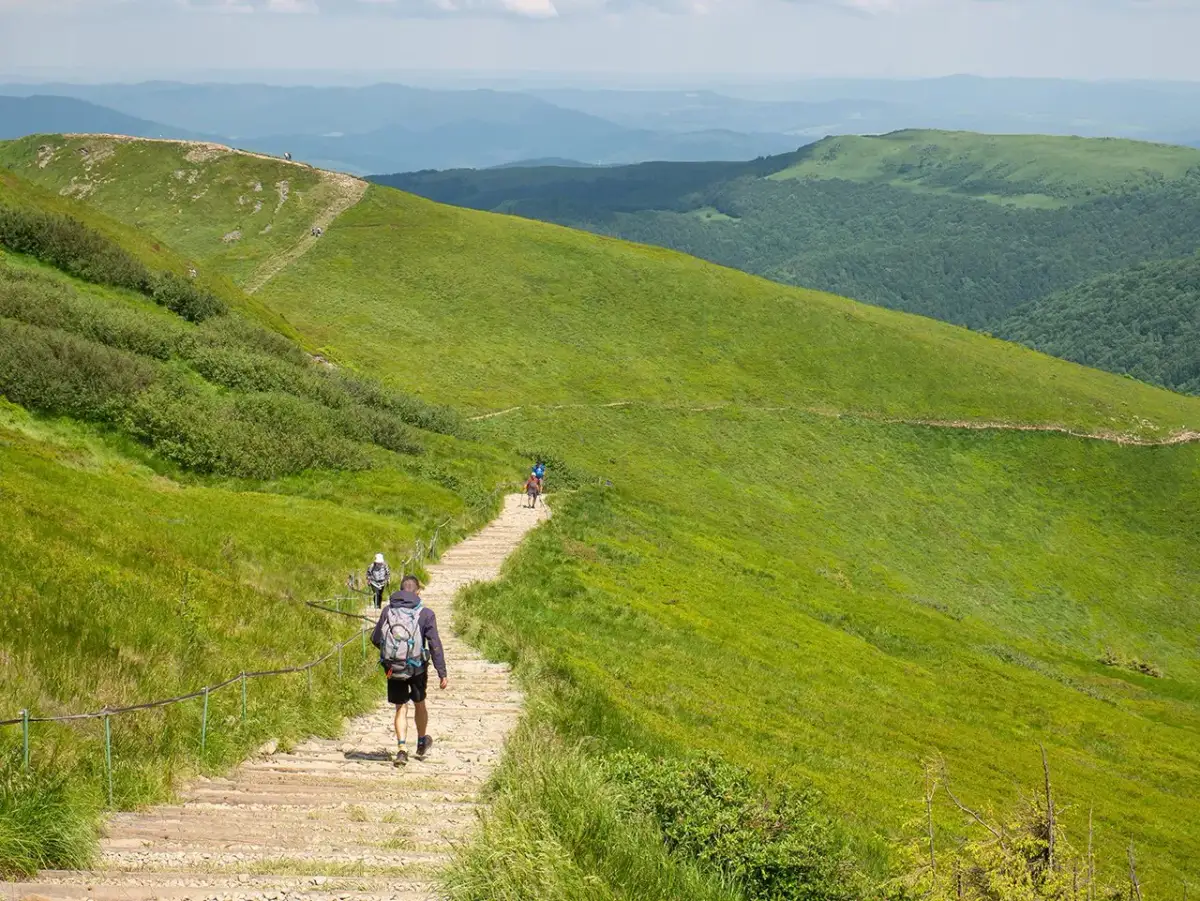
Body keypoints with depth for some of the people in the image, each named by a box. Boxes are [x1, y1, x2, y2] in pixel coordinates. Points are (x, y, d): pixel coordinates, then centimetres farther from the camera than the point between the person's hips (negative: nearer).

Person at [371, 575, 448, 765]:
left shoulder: (388, 611, -3)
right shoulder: (425, 614, -9)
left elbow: (375, 639, 4)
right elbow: (435, 645, -12)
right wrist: (442, 674, -9)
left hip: (393, 669, 1)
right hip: (417, 668, -1)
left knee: (401, 708, 10)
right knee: (419, 704, 21)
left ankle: (402, 748, -6)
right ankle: (422, 743, 39)